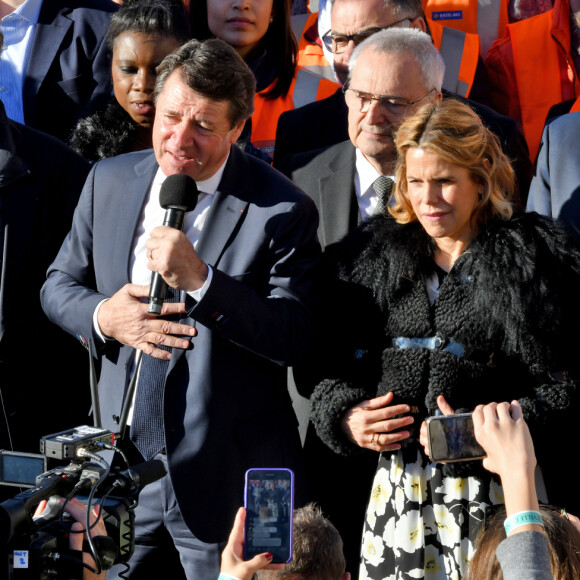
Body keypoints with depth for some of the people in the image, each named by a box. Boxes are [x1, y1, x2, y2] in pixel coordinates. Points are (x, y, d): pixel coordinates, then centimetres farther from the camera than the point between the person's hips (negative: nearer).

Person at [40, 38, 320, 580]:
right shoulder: (109, 180, 3)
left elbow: (293, 339, -17)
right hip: (122, 457, 4)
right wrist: (103, 316, -12)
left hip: (225, 477, -4)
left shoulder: (280, 210, -12)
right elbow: (58, 286, 11)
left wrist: (199, 279, -27)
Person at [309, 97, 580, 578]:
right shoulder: (370, 257, 12)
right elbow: (333, 369, 15)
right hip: (397, 488, 4)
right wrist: (345, 418, -4)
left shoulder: (540, 259, -2)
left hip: (500, 487, -3)